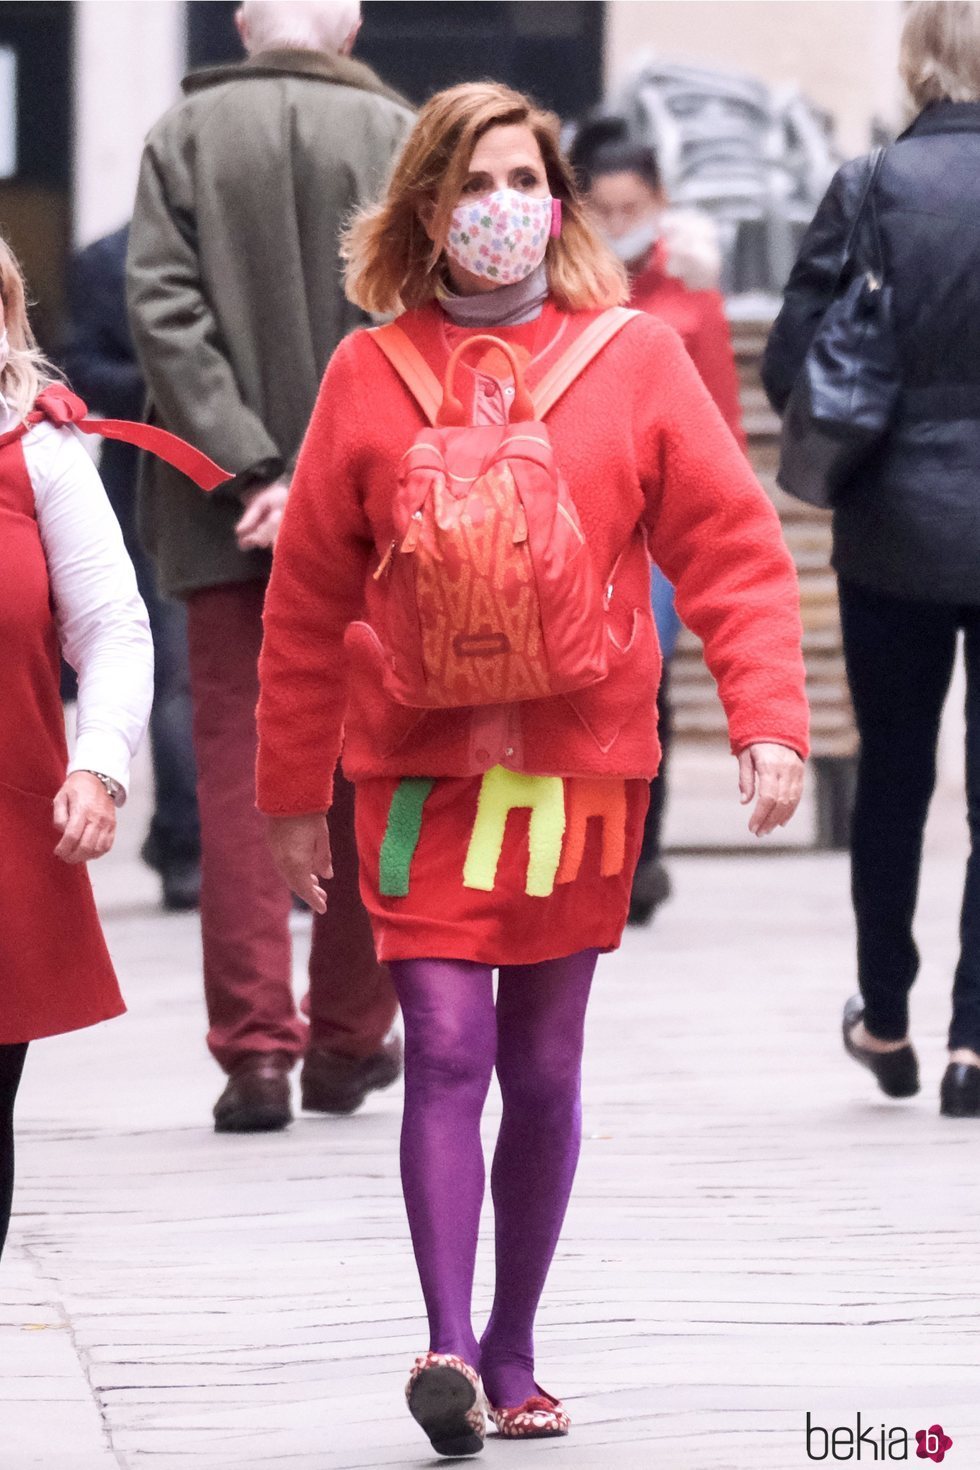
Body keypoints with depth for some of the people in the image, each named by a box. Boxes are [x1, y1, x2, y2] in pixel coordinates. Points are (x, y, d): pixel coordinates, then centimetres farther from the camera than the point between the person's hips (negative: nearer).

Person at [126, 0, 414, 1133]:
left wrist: (250, 471, -10)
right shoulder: (396, 138, -3)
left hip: (226, 520, 0)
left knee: (236, 773, 4)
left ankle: (255, 1047, -2)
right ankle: (348, 1041, 19)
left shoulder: (182, 136, -1)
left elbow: (162, 308, -8)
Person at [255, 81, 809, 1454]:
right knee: (447, 1047, -14)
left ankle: (512, 1351, 22)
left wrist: (768, 719, -13)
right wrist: (293, 790, 9)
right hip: (420, 771, -1)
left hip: (580, 770, 1)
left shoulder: (634, 359, 0)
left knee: (543, 1069, 8)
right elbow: (308, 601, 7)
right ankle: (447, 1348, -20)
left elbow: (733, 549, -1)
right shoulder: (369, 374, 1)